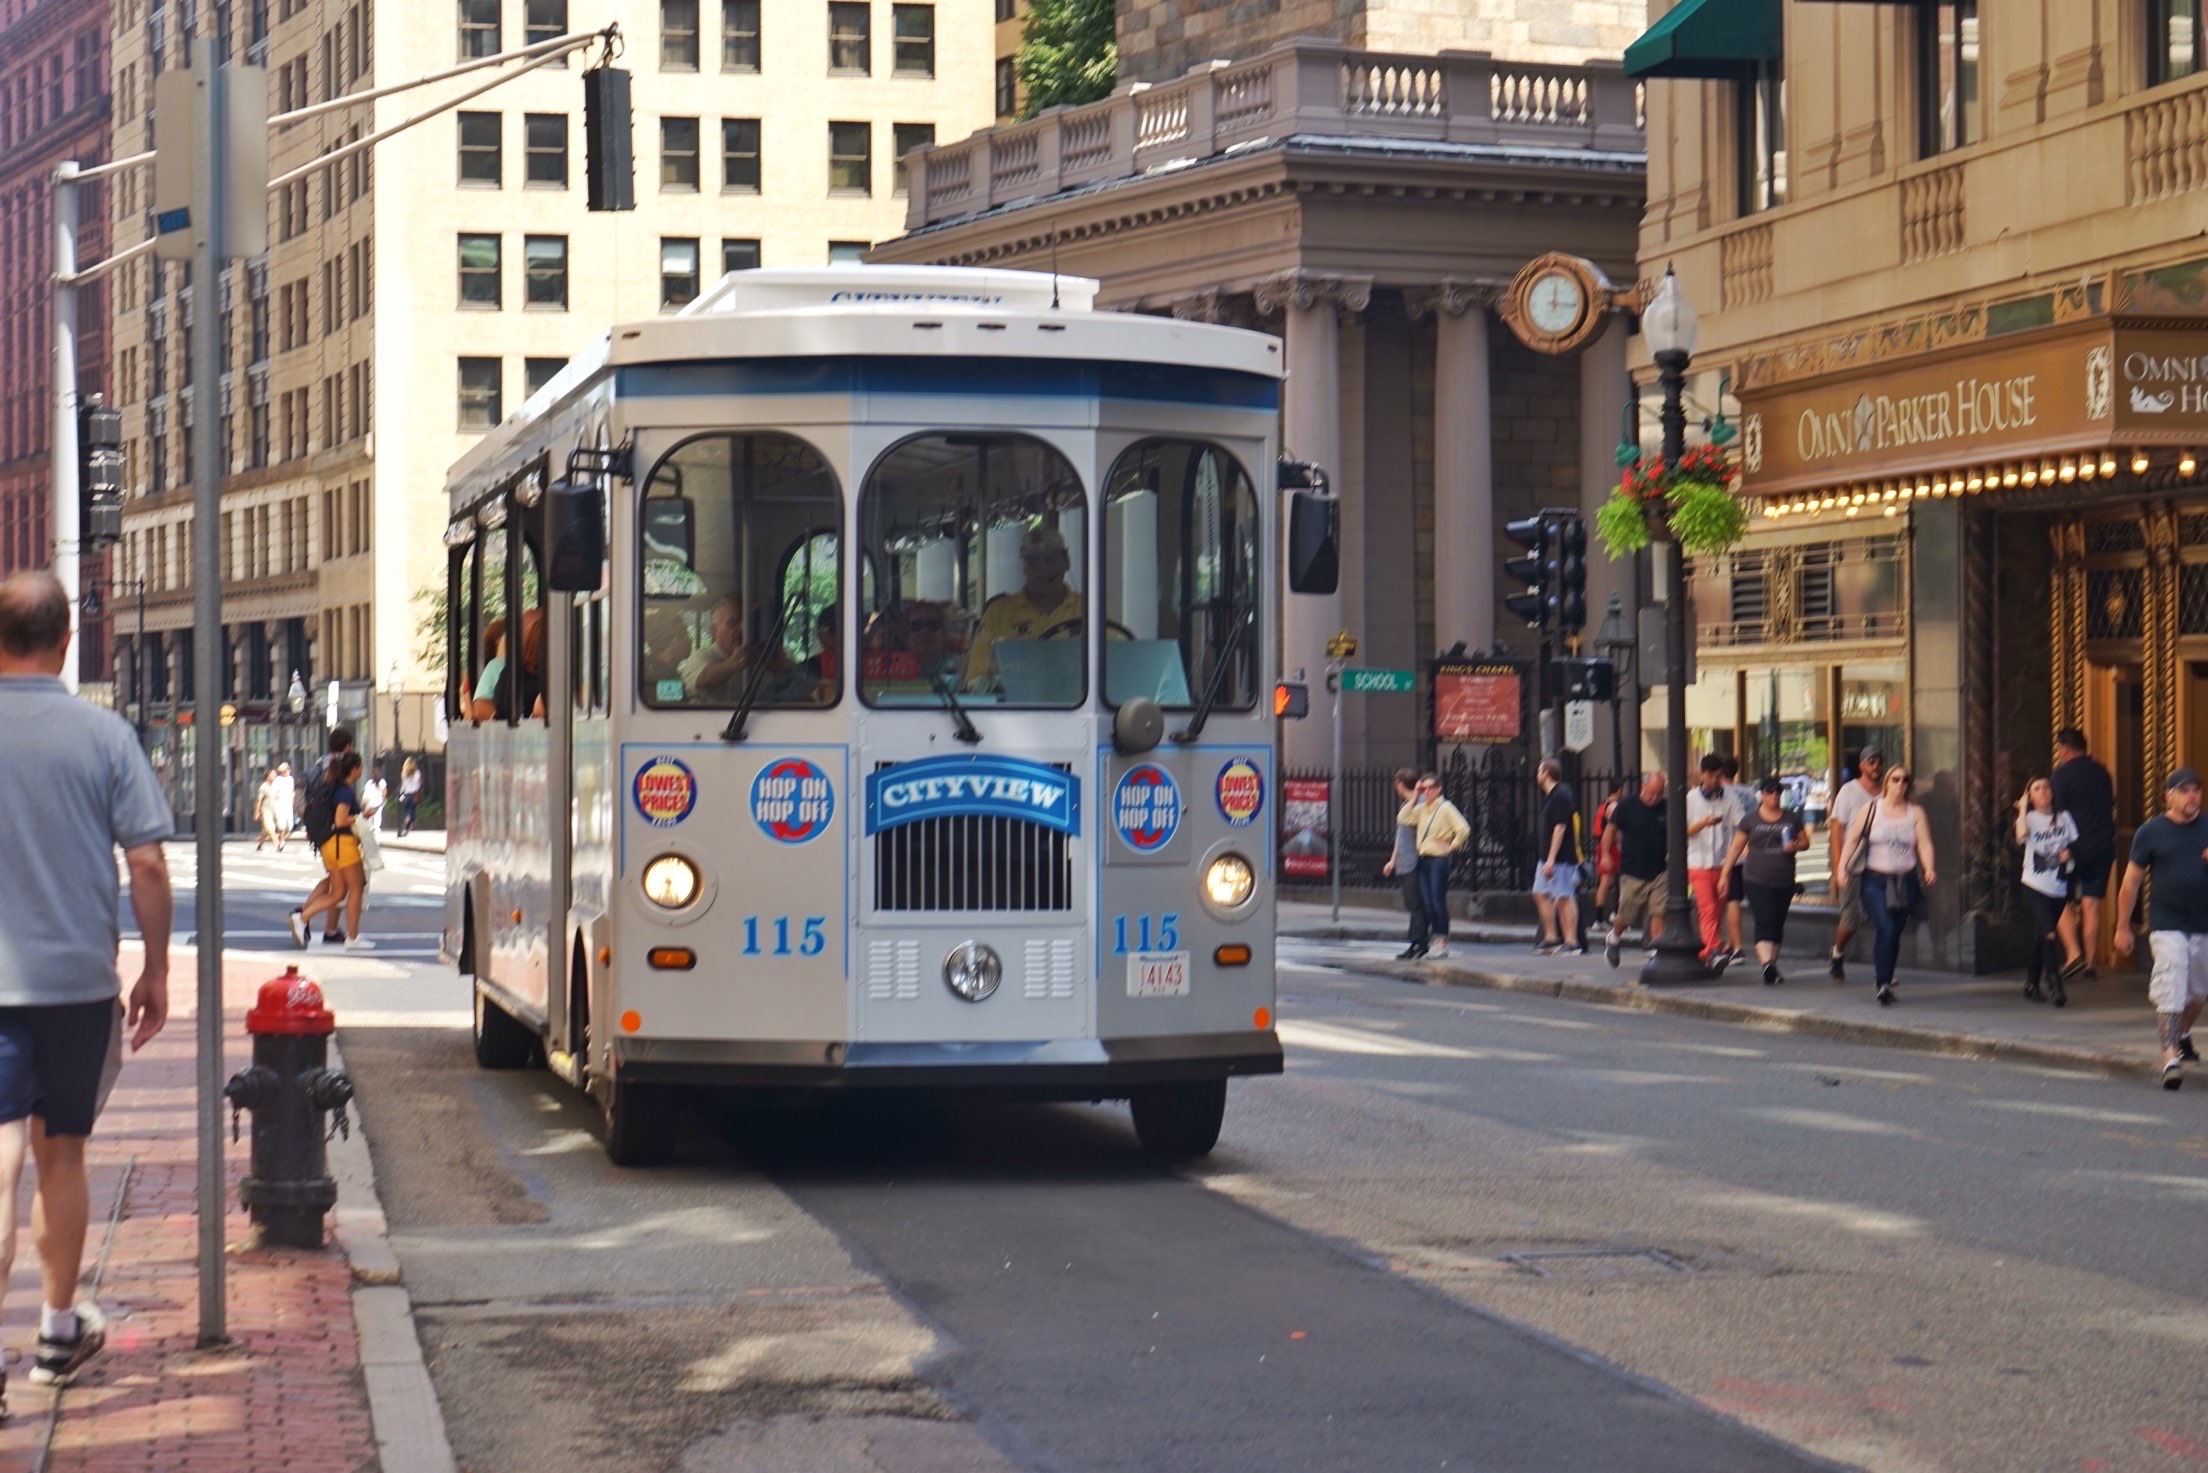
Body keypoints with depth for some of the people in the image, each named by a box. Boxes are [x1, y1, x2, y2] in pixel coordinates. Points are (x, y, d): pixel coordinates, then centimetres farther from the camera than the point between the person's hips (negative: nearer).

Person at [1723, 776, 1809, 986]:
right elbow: (1736, 846, 7)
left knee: (1777, 925, 10)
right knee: (1764, 923, -17)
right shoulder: (1751, 819, 3)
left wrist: (1795, 846, -9)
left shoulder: (1791, 818, 9)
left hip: (1784, 881, 3)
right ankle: (1767, 965, -31)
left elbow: (1805, 841, 14)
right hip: (1756, 880, -3)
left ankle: (1772, 965, 23)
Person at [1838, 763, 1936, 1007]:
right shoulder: (1872, 810, 3)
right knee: (1884, 929, -18)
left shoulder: (1915, 813, 7)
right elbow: (1853, 839, 4)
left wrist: (1929, 869, -18)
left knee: (1895, 933, 7)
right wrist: (1842, 866, -7)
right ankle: (1883, 985, -17)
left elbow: (1924, 844, -1)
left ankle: (1886, 982, 22)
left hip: (1906, 882, 2)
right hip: (1876, 879, -2)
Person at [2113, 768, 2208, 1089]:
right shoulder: (2151, 831, -2)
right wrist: (2122, 927, 1)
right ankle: (2170, 1057, -17)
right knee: (2169, 993, -15)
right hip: (2167, 926, -4)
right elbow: (2132, 881, 2)